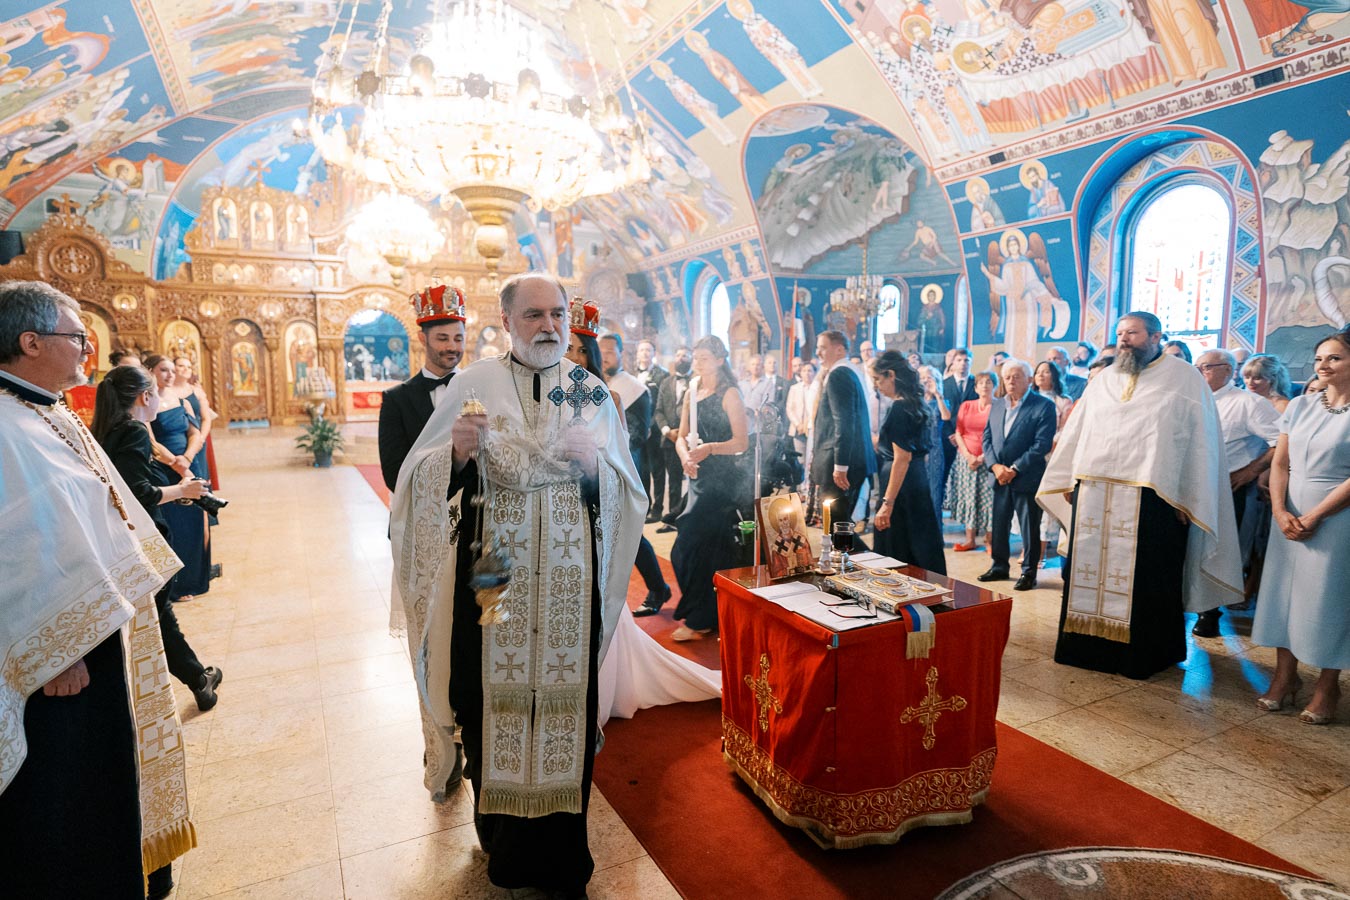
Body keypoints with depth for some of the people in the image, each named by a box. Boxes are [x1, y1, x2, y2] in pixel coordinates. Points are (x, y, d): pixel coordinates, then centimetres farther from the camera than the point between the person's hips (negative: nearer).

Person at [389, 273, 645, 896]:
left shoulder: (592, 392, 6)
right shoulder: (473, 384, 1)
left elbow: (627, 489, 7)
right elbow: (423, 477, 0)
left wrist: (594, 460, -13)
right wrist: (458, 451, -20)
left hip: (569, 581, 1)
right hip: (493, 575, 0)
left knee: (564, 693, 6)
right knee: (495, 693, 7)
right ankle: (503, 839, 34)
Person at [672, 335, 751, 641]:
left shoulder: (729, 394, -8)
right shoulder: (692, 392, 12)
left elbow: (742, 441, -13)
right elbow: (682, 435, 10)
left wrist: (709, 449, -27)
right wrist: (685, 458, -11)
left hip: (724, 478, -7)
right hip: (700, 476, 7)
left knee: (694, 543, -8)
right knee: (711, 545, 14)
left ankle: (699, 620, 4)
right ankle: (713, 611, 30)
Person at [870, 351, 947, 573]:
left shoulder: (899, 407, -17)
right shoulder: (916, 403, 11)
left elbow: (902, 458, -22)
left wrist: (887, 503, -23)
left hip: (901, 481, -10)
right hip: (919, 478, 10)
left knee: (896, 554, 1)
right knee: (921, 547, 16)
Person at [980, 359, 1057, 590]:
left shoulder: (1043, 406, -7)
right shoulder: (996, 405, 11)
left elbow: (1042, 444, -13)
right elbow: (986, 438, 9)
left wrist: (1015, 469, -16)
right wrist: (995, 466, -7)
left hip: (1026, 478, -5)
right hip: (1000, 477, 5)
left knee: (1029, 528, 4)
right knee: (999, 525, 13)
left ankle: (1029, 573, 15)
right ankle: (999, 567, 26)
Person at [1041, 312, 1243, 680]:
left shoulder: (1186, 379, 1)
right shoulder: (1104, 379, 15)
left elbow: (1201, 441, -3)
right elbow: (1076, 431, 16)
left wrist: (1188, 498, -9)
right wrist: (1070, 481, 12)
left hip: (1152, 498, -4)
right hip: (1093, 494, 5)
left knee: (1146, 580, 3)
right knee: (1089, 572, 8)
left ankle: (1146, 654, 18)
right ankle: (1088, 644, 20)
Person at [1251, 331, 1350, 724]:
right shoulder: (1299, 405, 7)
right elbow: (1280, 463, 5)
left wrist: (1313, 517, -15)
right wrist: (1281, 512, -7)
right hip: (1289, 515, 4)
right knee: (1283, 589, 7)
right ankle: (1285, 675, 20)